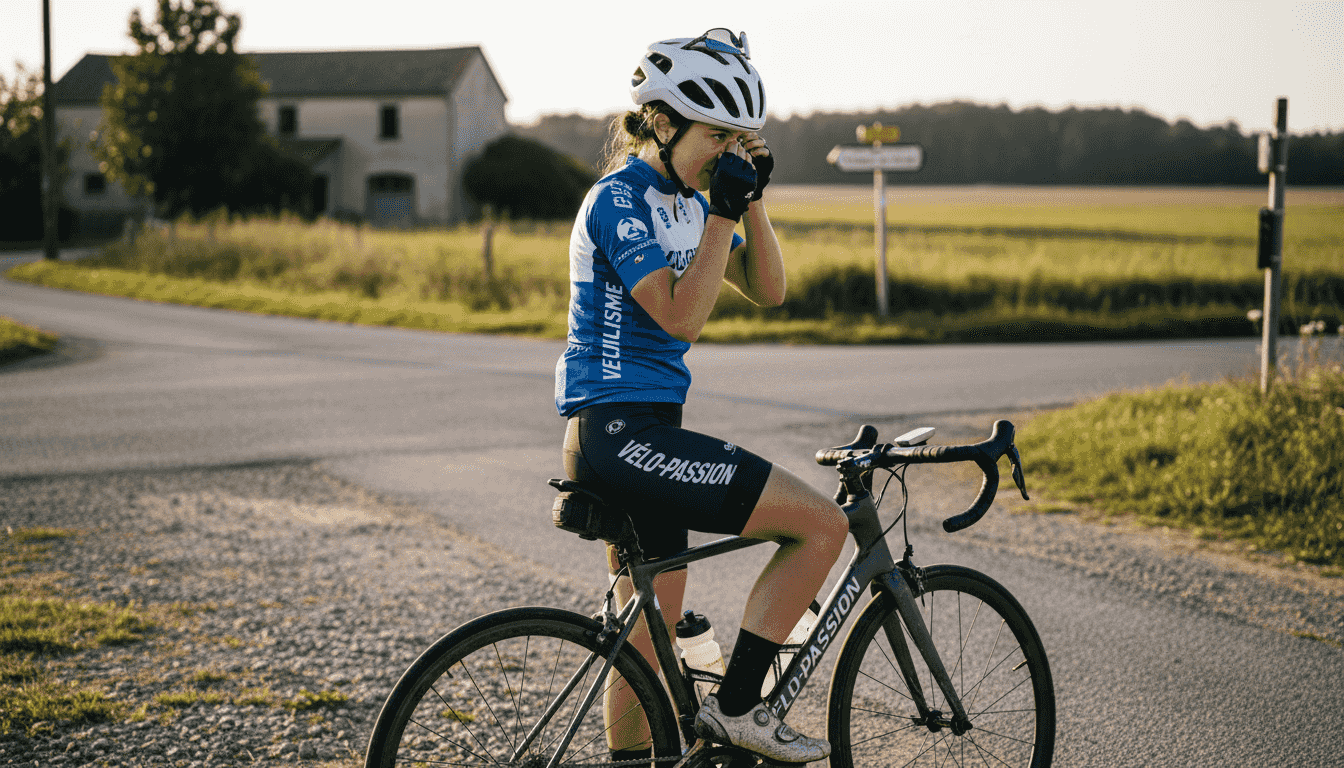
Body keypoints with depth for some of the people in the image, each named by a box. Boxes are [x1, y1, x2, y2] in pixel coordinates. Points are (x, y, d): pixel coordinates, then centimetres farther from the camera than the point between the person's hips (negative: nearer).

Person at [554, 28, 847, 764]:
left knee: (653, 628, 15)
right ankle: (734, 707, -4)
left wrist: (752, 197, 0)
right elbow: (681, 315, -21)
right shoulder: (618, 200, -13)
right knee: (822, 523, -12)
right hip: (619, 433, -10)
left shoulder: (684, 200, 14)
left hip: (641, 432, 10)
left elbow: (768, 289, 12)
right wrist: (724, 212, -18)